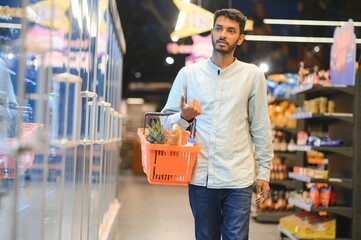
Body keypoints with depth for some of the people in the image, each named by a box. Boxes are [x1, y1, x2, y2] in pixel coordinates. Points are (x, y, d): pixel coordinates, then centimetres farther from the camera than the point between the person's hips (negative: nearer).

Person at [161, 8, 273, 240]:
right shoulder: (188, 73, 5)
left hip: (238, 179, -1)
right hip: (200, 177, 1)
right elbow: (166, 120, 6)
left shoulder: (253, 75, 4)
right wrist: (184, 117, -15)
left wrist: (264, 172, 4)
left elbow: (261, 128, 6)